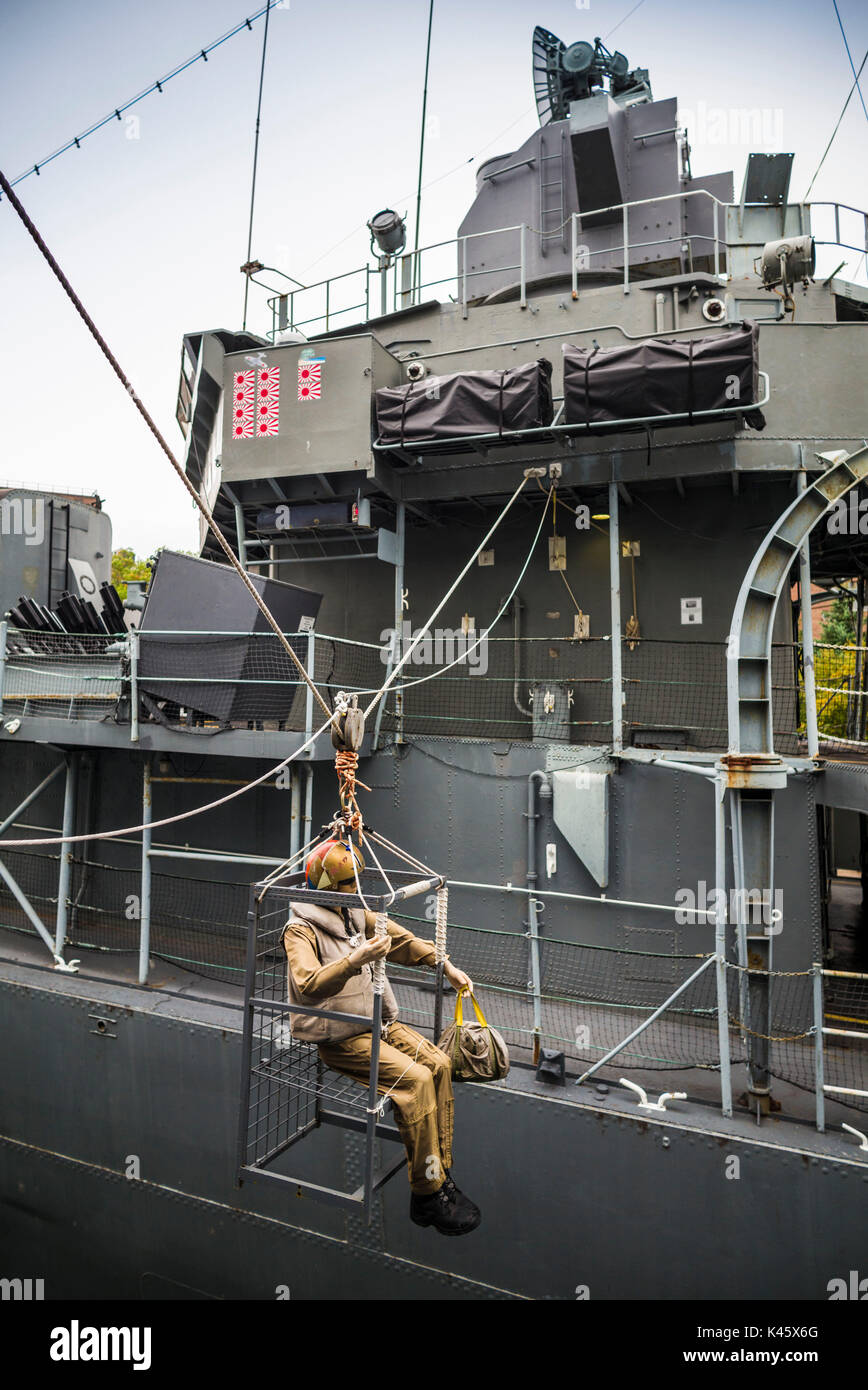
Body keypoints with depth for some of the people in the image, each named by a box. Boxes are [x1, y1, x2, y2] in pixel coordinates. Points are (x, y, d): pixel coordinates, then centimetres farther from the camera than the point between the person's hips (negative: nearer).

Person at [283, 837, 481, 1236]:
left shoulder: (356, 914, 9)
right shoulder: (301, 930, -13)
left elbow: (402, 940, 20)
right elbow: (307, 984, -30)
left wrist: (447, 966, 17)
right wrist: (355, 959, -40)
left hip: (378, 1021, 7)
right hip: (339, 1037, -7)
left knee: (439, 1063, -12)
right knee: (415, 1078, -23)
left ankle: (441, 1174, -2)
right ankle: (428, 1196, -13)